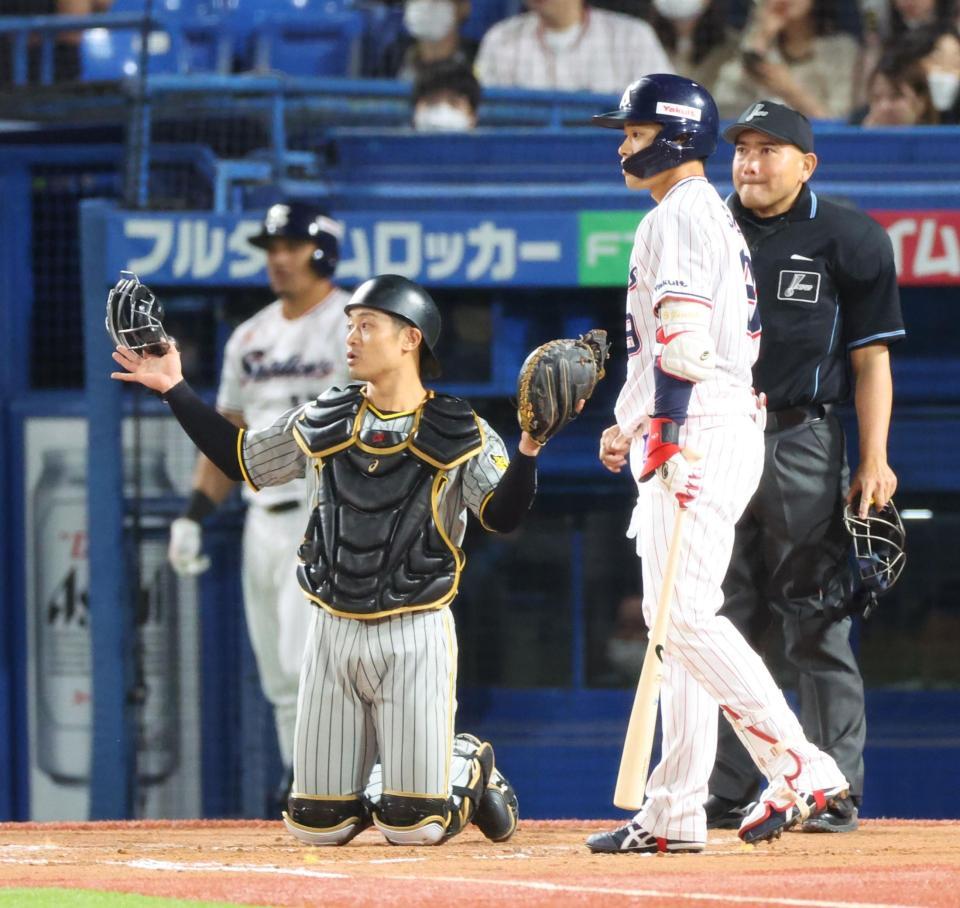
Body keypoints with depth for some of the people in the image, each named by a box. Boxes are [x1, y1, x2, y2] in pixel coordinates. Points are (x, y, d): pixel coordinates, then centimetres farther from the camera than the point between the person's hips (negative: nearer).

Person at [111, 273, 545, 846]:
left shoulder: (459, 434, -5)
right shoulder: (322, 424, 8)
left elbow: (504, 515, -15)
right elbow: (240, 459, 19)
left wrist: (529, 448, -31)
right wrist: (174, 389, 13)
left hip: (416, 636, -4)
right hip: (334, 633, 4)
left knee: (414, 827, -8)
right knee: (317, 825, 2)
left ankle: (472, 771, 25)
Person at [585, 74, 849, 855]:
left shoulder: (679, 217, -9)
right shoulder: (714, 218, 23)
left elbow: (681, 331, -20)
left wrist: (671, 431, -26)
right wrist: (631, 425, 31)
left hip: (700, 437, -11)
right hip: (715, 434, 11)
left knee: (686, 613, -17)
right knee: (677, 619, 9)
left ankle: (798, 767, -22)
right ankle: (675, 815, 9)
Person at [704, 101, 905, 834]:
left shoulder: (848, 239, 2)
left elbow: (871, 358, 1)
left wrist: (875, 459, -8)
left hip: (804, 448, -4)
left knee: (819, 628, -3)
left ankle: (834, 792, -1)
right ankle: (725, 794, 7)